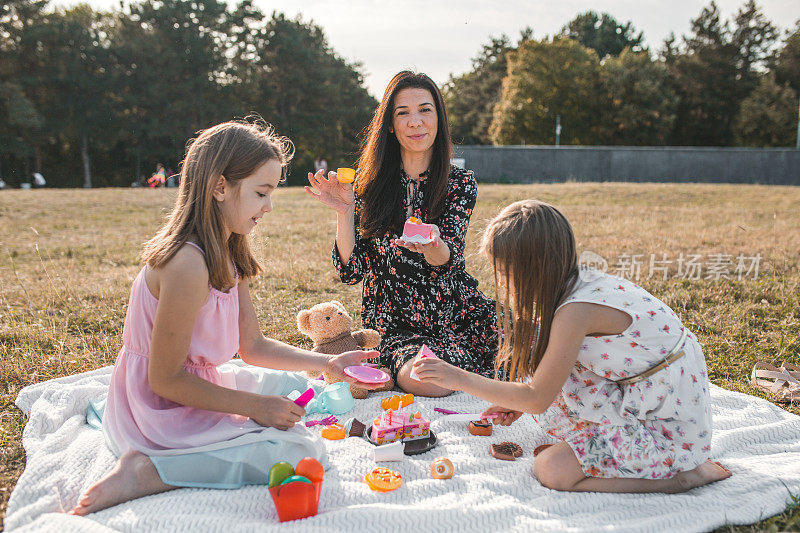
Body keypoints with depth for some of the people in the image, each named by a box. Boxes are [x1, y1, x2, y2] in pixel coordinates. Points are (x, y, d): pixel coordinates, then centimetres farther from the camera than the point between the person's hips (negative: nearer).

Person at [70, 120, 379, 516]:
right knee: (303, 452, -18)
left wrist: (327, 363, -2)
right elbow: (165, 379, -23)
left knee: (294, 385, 26)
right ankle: (148, 472, -15)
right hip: (163, 412, -10)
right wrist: (254, 406, -18)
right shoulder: (188, 264, -28)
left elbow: (252, 346, 7)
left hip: (196, 385, 10)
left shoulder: (227, 255, 4)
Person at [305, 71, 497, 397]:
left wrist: (431, 244, -38)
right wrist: (344, 212, -19)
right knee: (424, 381, -29)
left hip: (457, 312, 2)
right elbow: (351, 271, -5)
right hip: (395, 320, -2)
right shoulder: (370, 183, -1)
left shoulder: (460, 183, 0)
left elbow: (449, 261, -14)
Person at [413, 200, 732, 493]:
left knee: (551, 469, -15)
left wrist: (459, 378, -15)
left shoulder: (577, 309, -27)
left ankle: (684, 474, -5)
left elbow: (537, 398, -20)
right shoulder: (585, 284, 0)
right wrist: (519, 402, 8)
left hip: (671, 427, -9)